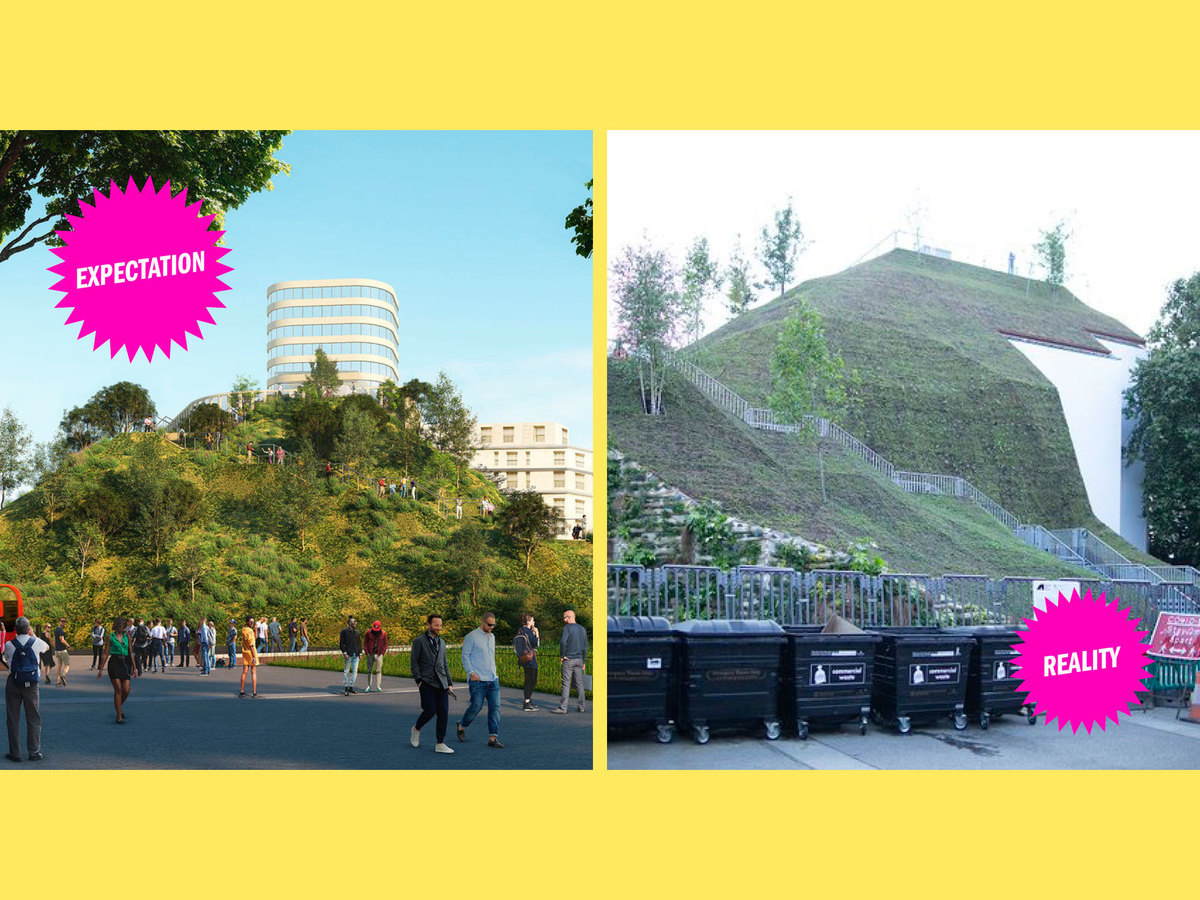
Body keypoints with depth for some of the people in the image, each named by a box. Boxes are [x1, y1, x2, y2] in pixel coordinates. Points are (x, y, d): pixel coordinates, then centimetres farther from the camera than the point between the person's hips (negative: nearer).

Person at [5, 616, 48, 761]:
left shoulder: (9, 645, -6)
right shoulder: (36, 642, -4)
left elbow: (7, 660, 10)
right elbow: (47, 647, 19)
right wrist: (34, 635, 26)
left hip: (13, 684, 0)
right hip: (31, 684, 0)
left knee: (13, 719, 8)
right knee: (33, 719, 8)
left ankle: (15, 753, 11)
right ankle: (34, 752, 9)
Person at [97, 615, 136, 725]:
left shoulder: (127, 636, 13)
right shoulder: (111, 637, 4)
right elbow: (106, 654, 6)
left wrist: (134, 667, 14)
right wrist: (101, 669, 4)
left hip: (125, 664, 3)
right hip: (114, 662, -3)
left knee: (126, 690, -6)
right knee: (118, 689, -11)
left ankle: (120, 707, 25)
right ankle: (119, 717, -6)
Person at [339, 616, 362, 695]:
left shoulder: (356, 631, 13)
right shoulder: (344, 631, -3)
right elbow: (341, 643, -5)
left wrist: (360, 653, 9)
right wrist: (344, 653, -14)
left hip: (356, 655, 5)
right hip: (349, 655, -5)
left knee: (355, 671, 4)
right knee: (346, 671, 0)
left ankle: (351, 687, 13)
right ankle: (345, 688, 6)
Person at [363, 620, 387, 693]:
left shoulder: (383, 633, 0)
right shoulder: (369, 632, -1)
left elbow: (385, 644, 7)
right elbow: (365, 643, 6)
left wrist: (382, 653, -3)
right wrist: (366, 652, -2)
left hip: (378, 654, -1)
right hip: (370, 654, 1)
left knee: (379, 670, -4)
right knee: (369, 670, 5)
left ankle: (378, 686, -1)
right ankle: (369, 686, 14)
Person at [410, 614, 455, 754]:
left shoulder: (442, 643, 18)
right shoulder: (419, 641, 2)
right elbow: (414, 662, -1)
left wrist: (450, 683, 16)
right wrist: (418, 680, -12)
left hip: (441, 684, 5)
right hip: (426, 683, -5)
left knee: (443, 713, -4)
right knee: (430, 710, -15)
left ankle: (440, 744, 1)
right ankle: (416, 729, 14)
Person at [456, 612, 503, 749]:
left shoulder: (492, 637, 17)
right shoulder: (471, 637, -4)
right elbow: (465, 656, -7)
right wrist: (471, 673, -16)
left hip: (493, 680, 6)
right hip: (478, 680, -6)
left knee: (495, 707, -3)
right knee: (476, 706, -5)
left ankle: (493, 738, -3)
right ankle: (461, 726, 22)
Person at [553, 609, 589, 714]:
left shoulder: (567, 628, -8)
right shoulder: (583, 629, 12)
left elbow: (563, 641, -23)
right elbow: (585, 646, 15)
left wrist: (562, 656, -12)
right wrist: (583, 661, 19)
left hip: (568, 659, -6)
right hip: (579, 659, 6)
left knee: (566, 683, -5)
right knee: (580, 683, 9)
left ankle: (563, 708, -6)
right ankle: (581, 707, 11)